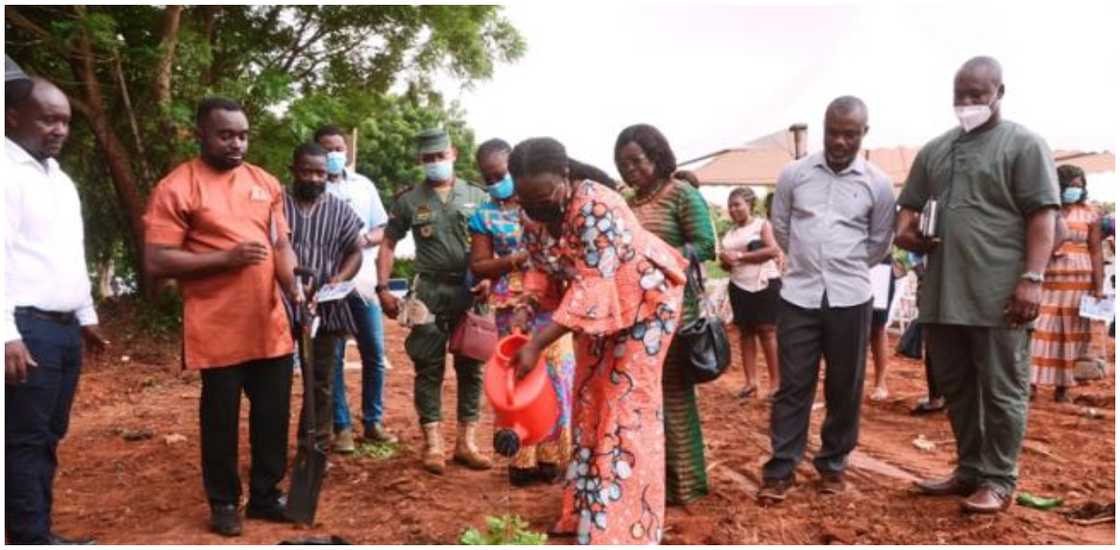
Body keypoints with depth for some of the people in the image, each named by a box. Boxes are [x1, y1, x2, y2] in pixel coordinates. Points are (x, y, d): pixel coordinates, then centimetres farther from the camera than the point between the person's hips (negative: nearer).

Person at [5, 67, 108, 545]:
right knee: (25, 440, -2)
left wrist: (87, 317, 23)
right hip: (26, 329, -8)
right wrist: (8, 334, -23)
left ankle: (40, 531, 23)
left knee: (48, 438, 13)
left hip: (64, 327, 9)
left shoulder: (61, 180, 18)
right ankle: (30, 537, 7)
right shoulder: (9, 172, -10)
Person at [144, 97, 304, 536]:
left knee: (273, 414, 12)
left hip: (271, 325, 5)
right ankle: (224, 502, 27)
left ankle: (265, 494, 29)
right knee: (221, 418, 10)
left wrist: (296, 290, -7)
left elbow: (281, 244, 10)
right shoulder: (176, 187, -8)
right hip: (217, 331, -5)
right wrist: (226, 258, -19)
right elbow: (156, 262, -12)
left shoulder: (266, 183, 9)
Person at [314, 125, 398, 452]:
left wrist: (366, 239, -9)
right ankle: (341, 427, 12)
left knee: (375, 355, 7)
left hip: (364, 281, 4)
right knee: (333, 358, 2)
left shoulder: (364, 185, 10)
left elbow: (381, 230, 12)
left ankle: (373, 422, 19)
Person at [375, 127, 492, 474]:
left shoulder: (476, 196, 6)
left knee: (470, 367, 6)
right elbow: (388, 244, 7)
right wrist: (382, 288, -3)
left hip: (471, 291, 1)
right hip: (430, 292, -1)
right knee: (429, 368, 2)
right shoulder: (409, 201, 4)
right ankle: (432, 444, 13)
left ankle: (466, 442, 17)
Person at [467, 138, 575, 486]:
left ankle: (551, 456, 16)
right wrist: (519, 258, -13)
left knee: (556, 375, 2)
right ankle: (523, 459, 16)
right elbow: (478, 266, 0)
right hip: (512, 307, 0)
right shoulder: (485, 216, 4)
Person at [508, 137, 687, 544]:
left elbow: (592, 286, -38)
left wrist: (538, 344, -41)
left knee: (626, 405, -6)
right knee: (587, 401, 11)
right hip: (595, 307, 8)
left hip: (643, 300, -7)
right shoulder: (532, 214, -10)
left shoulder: (597, 208, -34)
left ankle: (622, 525, 3)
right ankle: (585, 511, 23)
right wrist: (526, 306, -23)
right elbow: (541, 269, -1)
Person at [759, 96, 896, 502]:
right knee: (793, 384, 3)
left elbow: (879, 243, 10)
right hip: (799, 294, 0)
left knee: (844, 387, 8)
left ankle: (833, 464, 24)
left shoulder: (877, 183, 0)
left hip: (850, 298, 0)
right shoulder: (793, 174, 0)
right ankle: (780, 468, 10)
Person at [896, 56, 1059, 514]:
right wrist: (904, 232, -1)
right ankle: (970, 469, 28)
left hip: (999, 296, -6)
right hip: (942, 295, 6)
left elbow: (1041, 216, -7)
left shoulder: (1023, 144, 0)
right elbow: (910, 206, 22)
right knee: (955, 388, 14)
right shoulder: (934, 150, 16)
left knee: (1001, 392, 4)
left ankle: (998, 480, 15)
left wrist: (1032, 278, -16)